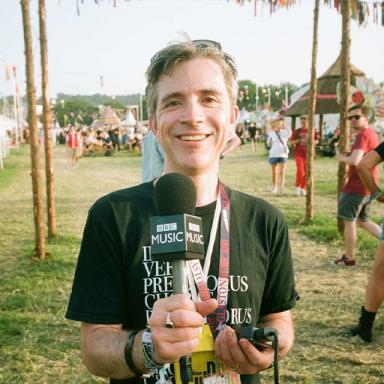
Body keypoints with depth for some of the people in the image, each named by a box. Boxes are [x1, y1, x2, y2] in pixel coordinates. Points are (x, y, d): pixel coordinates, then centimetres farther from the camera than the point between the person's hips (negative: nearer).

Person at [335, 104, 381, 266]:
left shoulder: (363, 135, -18)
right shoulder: (372, 133, 14)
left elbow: (355, 161, -31)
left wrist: (342, 157, -12)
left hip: (356, 186, -10)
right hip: (369, 186, 10)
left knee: (349, 221, 3)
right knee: (363, 220, 20)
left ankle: (349, 258, 12)